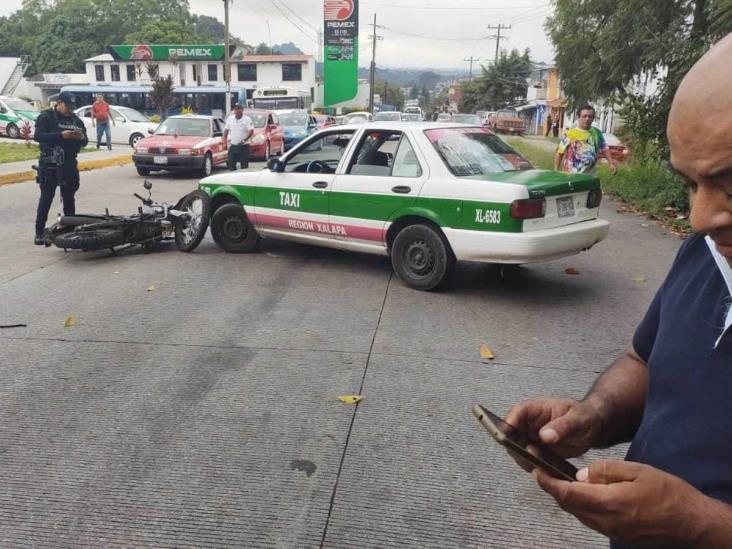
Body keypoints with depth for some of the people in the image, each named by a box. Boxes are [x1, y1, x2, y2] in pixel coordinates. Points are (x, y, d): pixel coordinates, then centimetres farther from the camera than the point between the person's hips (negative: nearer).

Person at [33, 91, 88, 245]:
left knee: (69, 197, 11)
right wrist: (61, 135, -26)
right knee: (46, 198, -5)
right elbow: (38, 136, -15)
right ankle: (39, 232, -3)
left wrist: (82, 138, -9)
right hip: (50, 164, -5)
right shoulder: (46, 117, -2)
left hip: (70, 164, 5)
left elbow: (85, 142, 16)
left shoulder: (76, 120, 14)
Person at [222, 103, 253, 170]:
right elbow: (226, 131, 11)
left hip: (243, 146, -3)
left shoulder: (247, 119, -5)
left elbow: (251, 131, -13)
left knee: (244, 166, 1)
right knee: (231, 165, 4)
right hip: (232, 146, 4)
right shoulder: (230, 119, 8)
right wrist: (225, 143, 5)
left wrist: (244, 140, -25)